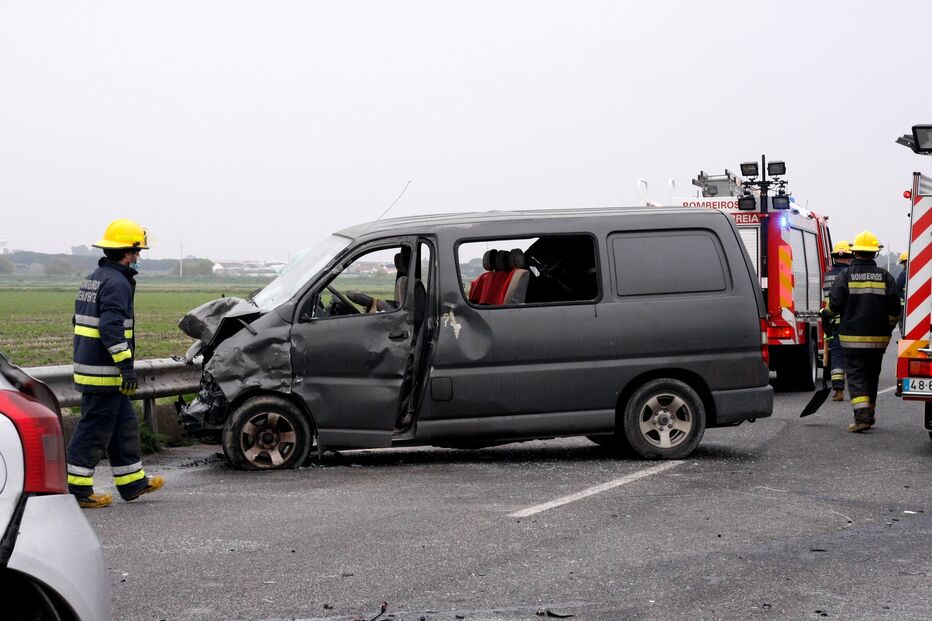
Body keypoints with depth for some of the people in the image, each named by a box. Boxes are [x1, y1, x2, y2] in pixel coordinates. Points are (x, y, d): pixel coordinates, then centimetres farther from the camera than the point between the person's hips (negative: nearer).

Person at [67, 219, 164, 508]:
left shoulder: (94, 278, 16)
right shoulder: (117, 283, -15)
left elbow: (80, 320, 23)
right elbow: (111, 327, -25)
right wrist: (127, 366, -24)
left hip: (87, 364, 10)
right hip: (104, 371, -10)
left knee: (124, 424, 16)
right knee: (95, 430, -4)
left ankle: (133, 482, 23)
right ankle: (77, 488, 1)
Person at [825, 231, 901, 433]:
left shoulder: (846, 275, -7)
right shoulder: (884, 276, 1)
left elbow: (834, 304, -8)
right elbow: (894, 308, 1)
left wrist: (827, 311, 15)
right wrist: (888, 328, 16)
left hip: (852, 336, -3)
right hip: (878, 338, 3)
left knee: (856, 376, -3)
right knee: (872, 376, 16)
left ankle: (862, 417, -18)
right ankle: (869, 415, 24)